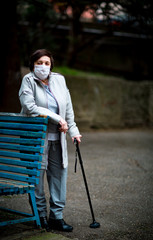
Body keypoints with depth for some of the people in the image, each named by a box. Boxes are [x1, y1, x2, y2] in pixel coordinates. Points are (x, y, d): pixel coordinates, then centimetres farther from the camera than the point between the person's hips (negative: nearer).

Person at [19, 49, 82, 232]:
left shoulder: (59, 80, 11)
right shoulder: (28, 81, -4)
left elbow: (68, 108, 14)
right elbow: (29, 107, -17)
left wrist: (73, 130, 8)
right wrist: (57, 119, -17)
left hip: (57, 138, 5)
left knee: (59, 173, 3)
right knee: (37, 174, -1)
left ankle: (56, 216, 12)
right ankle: (40, 214, 14)